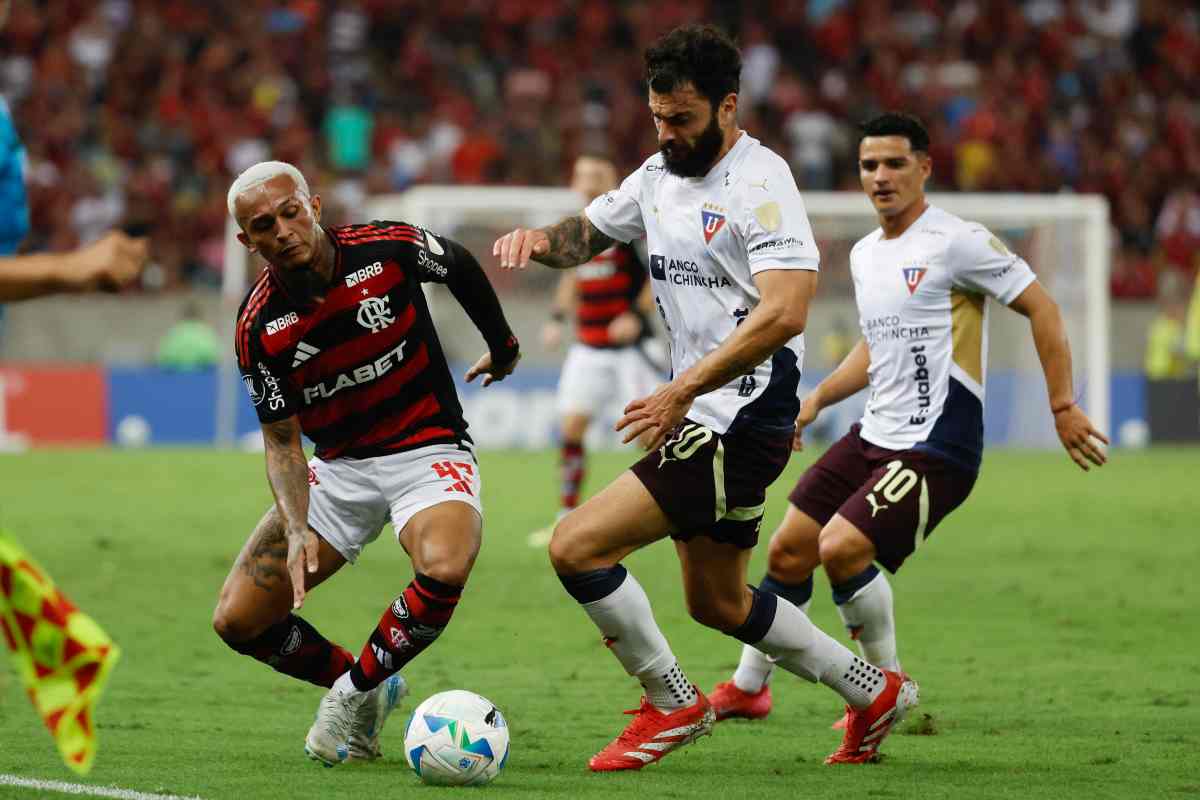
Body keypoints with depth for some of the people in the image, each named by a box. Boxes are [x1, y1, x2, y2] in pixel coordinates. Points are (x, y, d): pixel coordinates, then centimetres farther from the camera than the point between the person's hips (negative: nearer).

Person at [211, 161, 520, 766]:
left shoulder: (388, 248, -16)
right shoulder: (259, 327, -12)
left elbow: (461, 266, 7)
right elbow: (281, 440, -7)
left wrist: (503, 346, 20)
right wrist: (297, 529, -23)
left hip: (427, 449, -3)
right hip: (338, 468, 3)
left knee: (443, 569, -35)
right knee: (237, 620, -7)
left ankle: (353, 692, -10)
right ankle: (363, 688, 17)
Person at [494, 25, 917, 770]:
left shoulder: (759, 183, -17)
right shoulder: (661, 174, 10)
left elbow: (784, 312, -28)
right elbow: (589, 232, 23)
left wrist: (683, 390, -29)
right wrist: (540, 238, -2)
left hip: (741, 423, -10)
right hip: (698, 417, 10)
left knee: (577, 546, -15)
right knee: (719, 604, 20)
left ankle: (672, 705, 1)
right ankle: (875, 693, 33)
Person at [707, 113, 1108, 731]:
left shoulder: (956, 241, -14)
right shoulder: (864, 254, 12)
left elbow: (1041, 309, -12)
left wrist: (1063, 407, -13)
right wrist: (817, 399, 14)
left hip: (936, 448, -8)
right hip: (873, 436, 8)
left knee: (841, 549, -21)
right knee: (788, 550, 8)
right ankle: (748, 687, 26)